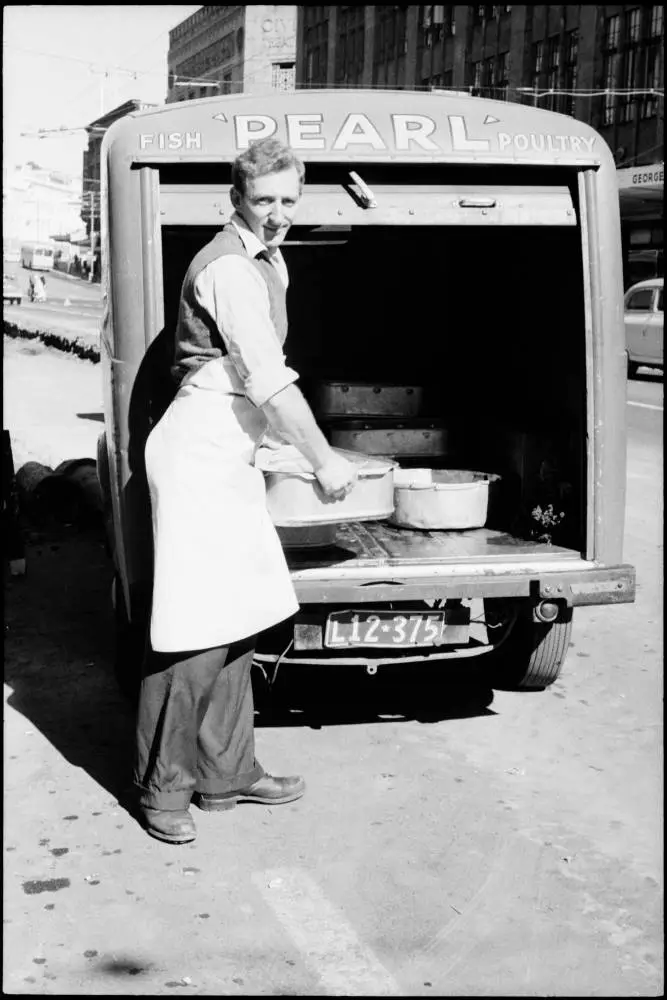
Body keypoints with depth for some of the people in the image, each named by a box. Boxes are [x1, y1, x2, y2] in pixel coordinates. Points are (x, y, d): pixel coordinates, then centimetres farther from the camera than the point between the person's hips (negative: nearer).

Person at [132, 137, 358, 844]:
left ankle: (225, 774, 22)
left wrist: (288, 442, 24)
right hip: (199, 452, -10)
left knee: (236, 622, 12)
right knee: (195, 631, -6)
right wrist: (322, 457, -12)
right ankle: (161, 788, 6)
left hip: (233, 454, 10)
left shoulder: (269, 263, 16)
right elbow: (265, 378, -19)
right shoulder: (227, 268, -15)